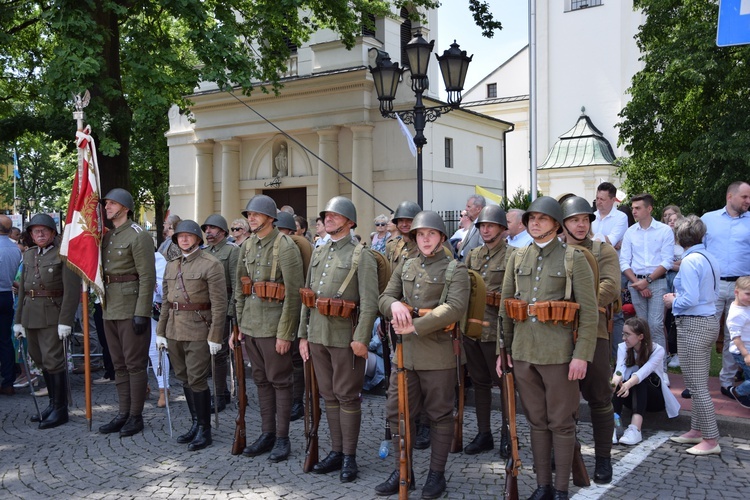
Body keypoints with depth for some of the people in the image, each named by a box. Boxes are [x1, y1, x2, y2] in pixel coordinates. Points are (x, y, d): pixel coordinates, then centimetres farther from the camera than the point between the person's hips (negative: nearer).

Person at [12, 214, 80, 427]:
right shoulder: (28, 255, 15)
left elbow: (72, 290, -12)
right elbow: (22, 289, 18)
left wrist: (65, 321, -18)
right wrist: (18, 320, 14)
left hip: (52, 315, -7)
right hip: (31, 316, 7)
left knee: (53, 360, -6)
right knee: (41, 361, 13)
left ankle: (60, 410, 4)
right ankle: (53, 403, 25)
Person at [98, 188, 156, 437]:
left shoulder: (138, 236, -11)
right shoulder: (107, 235, 14)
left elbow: (147, 277, -15)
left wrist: (142, 313, -20)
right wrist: (103, 304, 15)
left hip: (131, 309, -8)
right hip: (110, 309, 8)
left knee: (134, 363, -1)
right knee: (119, 364, 13)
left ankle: (136, 416, 8)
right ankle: (123, 413, 21)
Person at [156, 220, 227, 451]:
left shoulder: (211, 264, -8)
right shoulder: (171, 266, 13)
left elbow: (219, 304, -12)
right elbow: (165, 302, 17)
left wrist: (215, 337, -15)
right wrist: (161, 332, 12)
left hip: (199, 331, -7)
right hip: (175, 332, 7)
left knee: (197, 380, -5)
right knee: (184, 379, 12)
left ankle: (204, 430, 7)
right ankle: (196, 424, 25)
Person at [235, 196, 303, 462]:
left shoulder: (285, 246, -12)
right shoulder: (247, 246, 11)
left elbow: (293, 293, -15)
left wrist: (285, 333, -17)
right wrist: (237, 324, 13)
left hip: (273, 325, -7)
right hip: (250, 324, 7)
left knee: (280, 380, 3)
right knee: (261, 380, 14)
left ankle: (282, 438, 14)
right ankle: (267, 434, 25)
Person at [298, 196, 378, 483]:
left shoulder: (361, 256, -6)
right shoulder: (318, 253, 14)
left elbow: (369, 302, -14)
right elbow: (307, 297, 15)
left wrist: (361, 338, -20)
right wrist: (302, 334, 11)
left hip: (345, 337, -6)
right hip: (318, 335, 6)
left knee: (347, 396, 2)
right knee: (329, 395, 13)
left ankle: (349, 456, 13)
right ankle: (336, 451, 24)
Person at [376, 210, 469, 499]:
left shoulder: (455, 270, -4)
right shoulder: (405, 266, 13)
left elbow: (455, 308, -18)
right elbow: (384, 297, 10)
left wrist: (416, 326, -21)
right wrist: (394, 304, -16)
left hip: (438, 353, -5)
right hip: (406, 351, 5)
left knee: (439, 415, 7)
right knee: (397, 411, 9)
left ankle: (437, 473, 21)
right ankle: (402, 471, 24)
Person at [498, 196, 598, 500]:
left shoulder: (574, 259, -3)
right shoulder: (517, 257, 9)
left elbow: (589, 312, -7)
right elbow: (505, 307, 12)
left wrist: (582, 355, -13)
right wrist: (503, 349, 8)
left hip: (558, 353, -4)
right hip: (523, 352, 4)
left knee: (561, 423, 5)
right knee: (536, 421, 13)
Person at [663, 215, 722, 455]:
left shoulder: (690, 261, -18)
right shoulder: (711, 259, 10)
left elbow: (691, 299, -24)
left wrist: (673, 301, -5)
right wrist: (679, 296, 15)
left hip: (692, 325, -10)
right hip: (709, 321, 10)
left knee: (696, 386, -3)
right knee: (699, 383, 17)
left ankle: (711, 440, 3)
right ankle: (697, 431, 27)